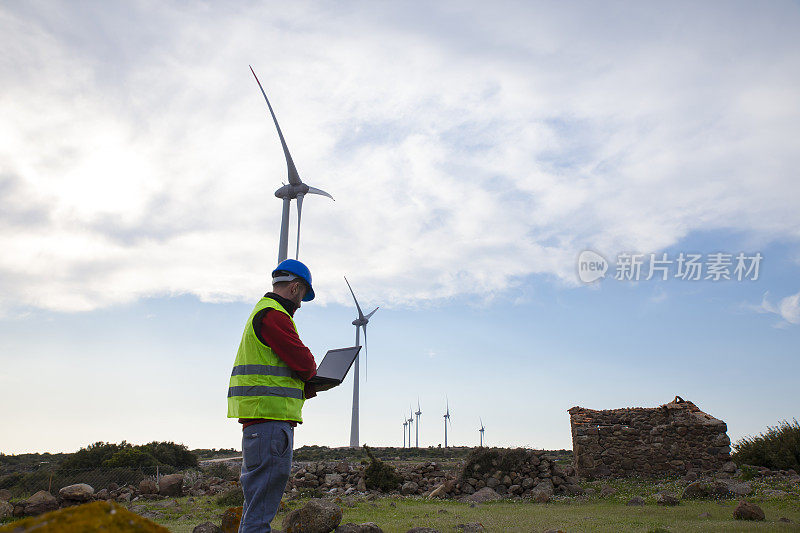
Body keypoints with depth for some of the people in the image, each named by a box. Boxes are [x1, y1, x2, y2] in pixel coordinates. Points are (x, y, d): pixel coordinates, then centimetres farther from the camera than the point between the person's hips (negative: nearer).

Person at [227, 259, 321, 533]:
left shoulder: (263, 311, 22)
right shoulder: (273, 315, -12)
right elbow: (303, 362, -17)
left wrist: (304, 386, 11)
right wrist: (309, 375, 6)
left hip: (258, 418, 11)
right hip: (270, 417, -11)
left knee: (258, 495, 17)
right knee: (264, 493, -9)